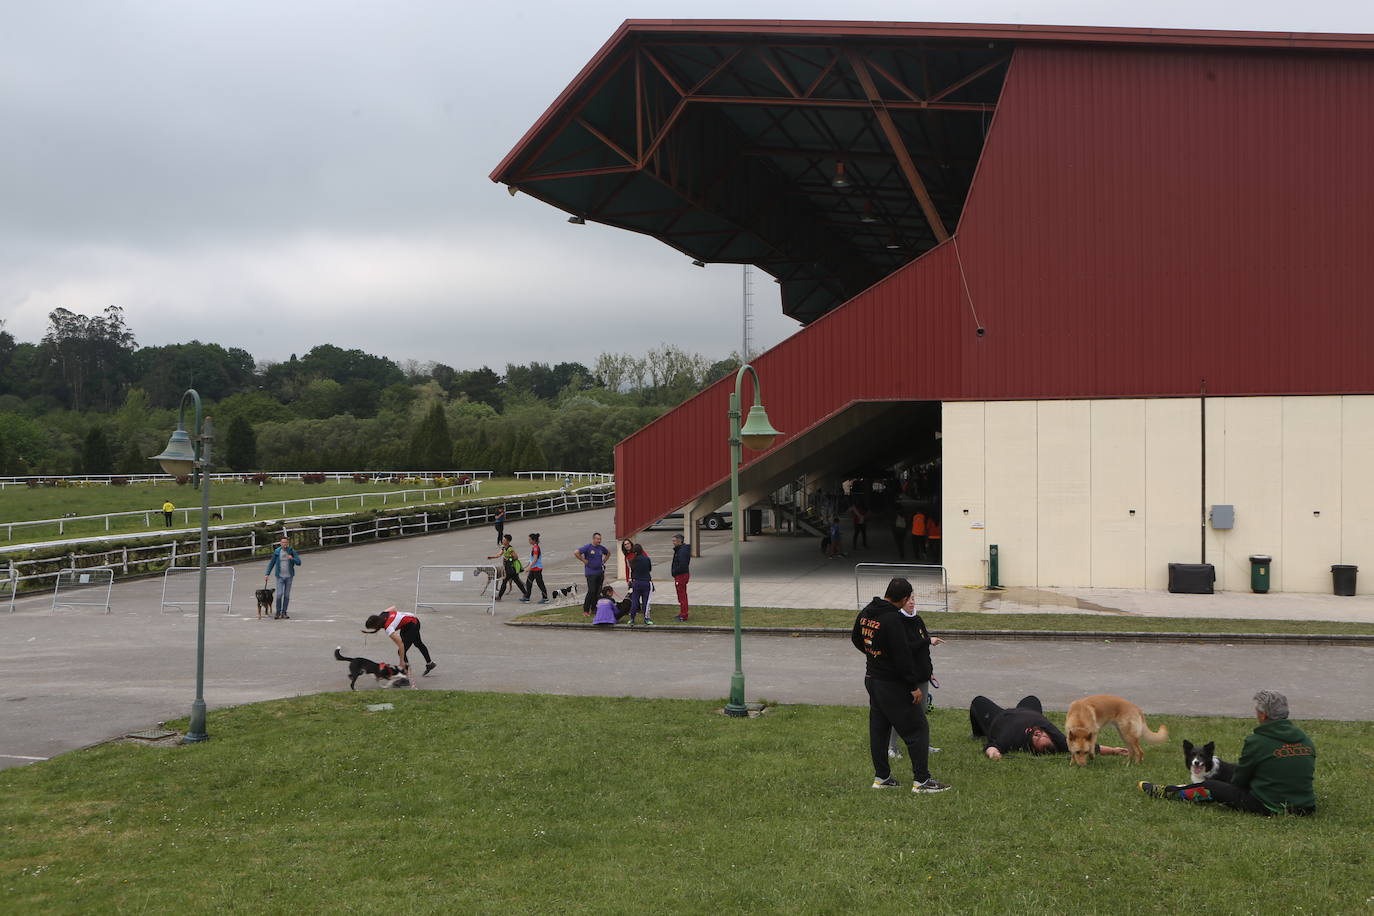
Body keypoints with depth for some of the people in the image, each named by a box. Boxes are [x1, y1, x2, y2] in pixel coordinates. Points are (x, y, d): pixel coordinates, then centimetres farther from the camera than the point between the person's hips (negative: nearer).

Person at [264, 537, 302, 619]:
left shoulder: (292, 551, -3)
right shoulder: (277, 552, -2)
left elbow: (299, 562, -6)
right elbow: (271, 563, 7)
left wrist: (292, 558, -25)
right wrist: (267, 574, 1)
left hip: (289, 576, 1)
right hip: (280, 576, -1)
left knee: (287, 595, 4)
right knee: (279, 594, -10)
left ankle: (284, 613, 13)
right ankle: (278, 612, 4)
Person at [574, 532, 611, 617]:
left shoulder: (601, 548, 10)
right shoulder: (587, 547, -8)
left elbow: (608, 553, 30)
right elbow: (576, 553, -17)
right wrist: (584, 561, -13)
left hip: (600, 572, 6)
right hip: (590, 573, -6)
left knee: (598, 592, 7)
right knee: (591, 591, -13)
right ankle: (585, 610, -6)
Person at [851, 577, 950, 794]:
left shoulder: (866, 612, 4)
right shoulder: (893, 619, -24)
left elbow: (855, 639, 20)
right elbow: (902, 656, -24)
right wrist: (914, 686, -17)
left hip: (872, 679, 9)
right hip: (892, 684, -9)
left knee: (878, 728, 16)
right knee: (917, 729, -1)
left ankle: (881, 777, 22)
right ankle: (922, 780, 0)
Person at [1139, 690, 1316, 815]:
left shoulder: (1256, 742, -12)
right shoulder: (1305, 739, 4)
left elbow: (1239, 781, 0)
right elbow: (1310, 773, 16)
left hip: (1268, 807, -7)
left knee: (1209, 788, 13)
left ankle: (1163, 792, 33)